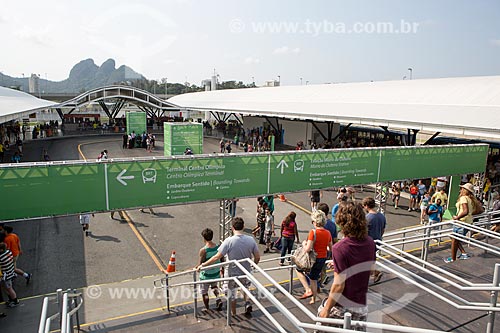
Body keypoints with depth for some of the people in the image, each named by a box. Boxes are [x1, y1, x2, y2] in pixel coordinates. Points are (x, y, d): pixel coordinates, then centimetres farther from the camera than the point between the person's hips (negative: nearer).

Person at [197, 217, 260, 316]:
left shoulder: (229, 241, -22)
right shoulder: (250, 240, -13)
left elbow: (217, 257, -22)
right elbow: (257, 257, -5)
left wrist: (202, 265, -13)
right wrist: (254, 265, 17)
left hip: (233, 274, -3)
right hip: (246, 273, 3)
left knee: (232, 295, 21)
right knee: (245, 288, 32)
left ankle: (233, 314, 35)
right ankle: (247, 302, 10)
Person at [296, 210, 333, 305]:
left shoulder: (313, 232, -20)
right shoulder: (328, 233, 0)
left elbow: (308, 249, -24)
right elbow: (331, 249, 10)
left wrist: (304, 244, -4)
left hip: (314, 258, -6)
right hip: (323, 259, 6)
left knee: (299, 270, 15)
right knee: (314, 279, 22)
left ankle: (308, 290, 2)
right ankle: (313, 299, 34)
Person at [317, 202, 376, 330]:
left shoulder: (340, 248, -25)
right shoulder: (370, 243, -5)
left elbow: (339, 285, -23)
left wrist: (327, 309, -11)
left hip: (342, 306, -5)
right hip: (361, 304, 6)